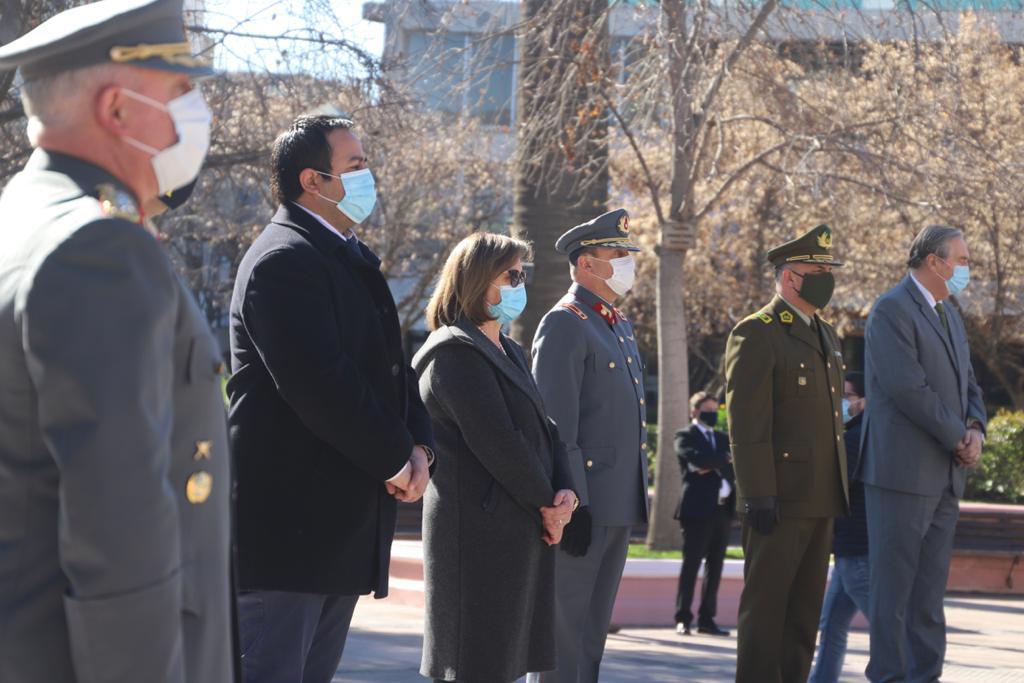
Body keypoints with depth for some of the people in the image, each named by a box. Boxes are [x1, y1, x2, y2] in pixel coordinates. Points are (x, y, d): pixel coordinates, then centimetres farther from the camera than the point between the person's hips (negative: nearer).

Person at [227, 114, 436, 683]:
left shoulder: (350, 258, 19)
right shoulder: (285, 259, -14)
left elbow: (392, 367, 19)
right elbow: (319, 383, -23)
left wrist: (419, 447, 1)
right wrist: (394, 460, -14)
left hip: (340, 528, 10)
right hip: (286, 523, -10)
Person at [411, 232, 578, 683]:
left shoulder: (509, 353, 18)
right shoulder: (456, 353, -12)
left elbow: (544, 429, 14)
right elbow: (496, 441, -17)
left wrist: (564, 490, -3)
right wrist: (547, 503, -9)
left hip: (518, 530, 9)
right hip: (480, 530, -9)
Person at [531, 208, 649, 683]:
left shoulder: (620, 326, 18)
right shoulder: (565, 324, -11)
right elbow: (556, 426, -17)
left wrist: (636, 499, 19)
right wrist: (571, 505, -21)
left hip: (621, 504, 9)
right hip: (586, 502, -9)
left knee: (593, 627, 13)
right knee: (565, 625, -4)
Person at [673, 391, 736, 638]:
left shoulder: (723, 438, 21)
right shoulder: (685, 436, 2)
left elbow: (733, 466, 9)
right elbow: (697, 458, -16)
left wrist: (713, 466, -9)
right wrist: (724, 460, -3)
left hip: (722, 509, 6)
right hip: (697, 509, -6)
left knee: (715, 568, 4)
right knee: (691, 566, -7)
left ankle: (706, 619, 7)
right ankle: (683, 619, -5)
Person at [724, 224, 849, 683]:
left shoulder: (825, 335, 19)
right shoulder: (756, 335, -9)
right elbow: (746, 424, -15)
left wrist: (839, 491, 19)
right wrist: (758, 494, -20)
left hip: (820, 499, 8)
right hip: (779, 499, -8)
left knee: (806, 607, 11)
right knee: (765, 605, -3)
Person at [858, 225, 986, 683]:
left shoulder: (949, 315, 19)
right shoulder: (891, 310, -10)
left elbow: (967, 384, 21)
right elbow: (908, 388, -18)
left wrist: (975, 430, 0)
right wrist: (957, 437, -11)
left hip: (945, 474, 8)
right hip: (903, 470, -8)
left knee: (930, 587, 9)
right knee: (894, 582, -5)